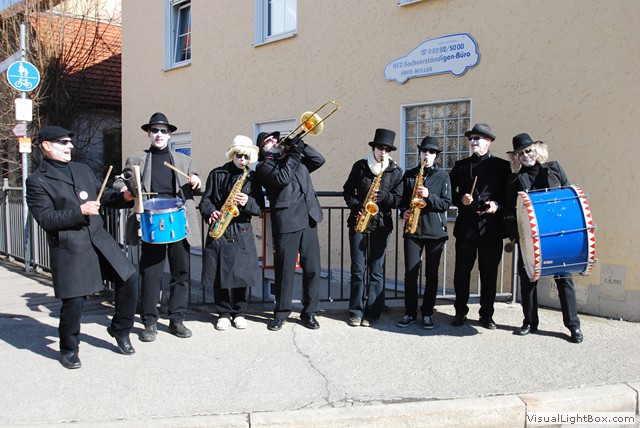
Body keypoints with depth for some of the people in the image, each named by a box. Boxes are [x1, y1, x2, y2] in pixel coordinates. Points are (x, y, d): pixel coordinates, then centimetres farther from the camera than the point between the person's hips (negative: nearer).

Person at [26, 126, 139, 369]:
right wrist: (80, 211, -19)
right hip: (69, 250, -5)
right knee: (74, 301, -3)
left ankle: (120, 330, 21)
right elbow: (45, 219, -11)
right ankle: (68, 350, 23)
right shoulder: (37, 181, -3)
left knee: (129, 278, -1)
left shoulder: (83, 170, 15)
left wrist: (123, 197, 0)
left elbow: (104, 196, 20)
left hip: (99, 239, 6)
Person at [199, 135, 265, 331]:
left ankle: (239, 312, 18)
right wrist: (211, 213, -14)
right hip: (219, 231, 0)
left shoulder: (252, 177, 8)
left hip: (242, 232, 1)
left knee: (242, 274, 2)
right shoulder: (217, 174, 6)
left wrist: (247, 202, -15)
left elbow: (260, 207, 5)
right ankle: (224, 313, 17)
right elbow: (206, 199, 5)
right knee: (220, 273, 2)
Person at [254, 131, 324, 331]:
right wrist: (293, 154, -5)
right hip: (286, 222, -5)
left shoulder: (298, 160, 22)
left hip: (308, 219, 5)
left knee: (312, 268, 5)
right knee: (284, 270, 1)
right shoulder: (264, 166, 4)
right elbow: (282, 178, -12)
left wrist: (299, 145, 5)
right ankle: (281, 313, 16)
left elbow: (319, 160, 13)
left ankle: (309, 312, 16)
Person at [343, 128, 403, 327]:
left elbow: (398, 199, 1)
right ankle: (356, 311, 10)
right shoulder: (360, 166, 3)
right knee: (358, 269, 2)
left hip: (381, 225, 0)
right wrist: (357, 207, -9)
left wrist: (382, 195, -18)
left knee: (376, 270, 3)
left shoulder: (396, 171, 3)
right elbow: (348, 191, 7)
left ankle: (372, 313, 10)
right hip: (359, 222, 0)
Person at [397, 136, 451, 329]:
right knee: (410, 272, 0)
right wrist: (404, 211, -5)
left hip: (435, 230, -1)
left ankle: (427, 313, 14)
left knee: (432, 274, 4)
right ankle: (410, 312, 11)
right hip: (413, 230, 1)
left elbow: (446, 203, -3)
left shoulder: (443, 176, 4)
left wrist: (429, 196, -18)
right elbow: (403, 199, 15)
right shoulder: (409, 175, 10)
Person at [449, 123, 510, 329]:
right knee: (462, 271, 5)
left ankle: (486, 314, 16)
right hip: (466, 226, 2)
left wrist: (497, 205, -14)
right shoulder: (461, 165, 13)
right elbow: (449, 191, 11)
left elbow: (509, 194, 3)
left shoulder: (501, 166, 6)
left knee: (489, 272, 4)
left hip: (491, 227, -2)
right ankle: (460, 311, 18)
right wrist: (460, 199, -7)